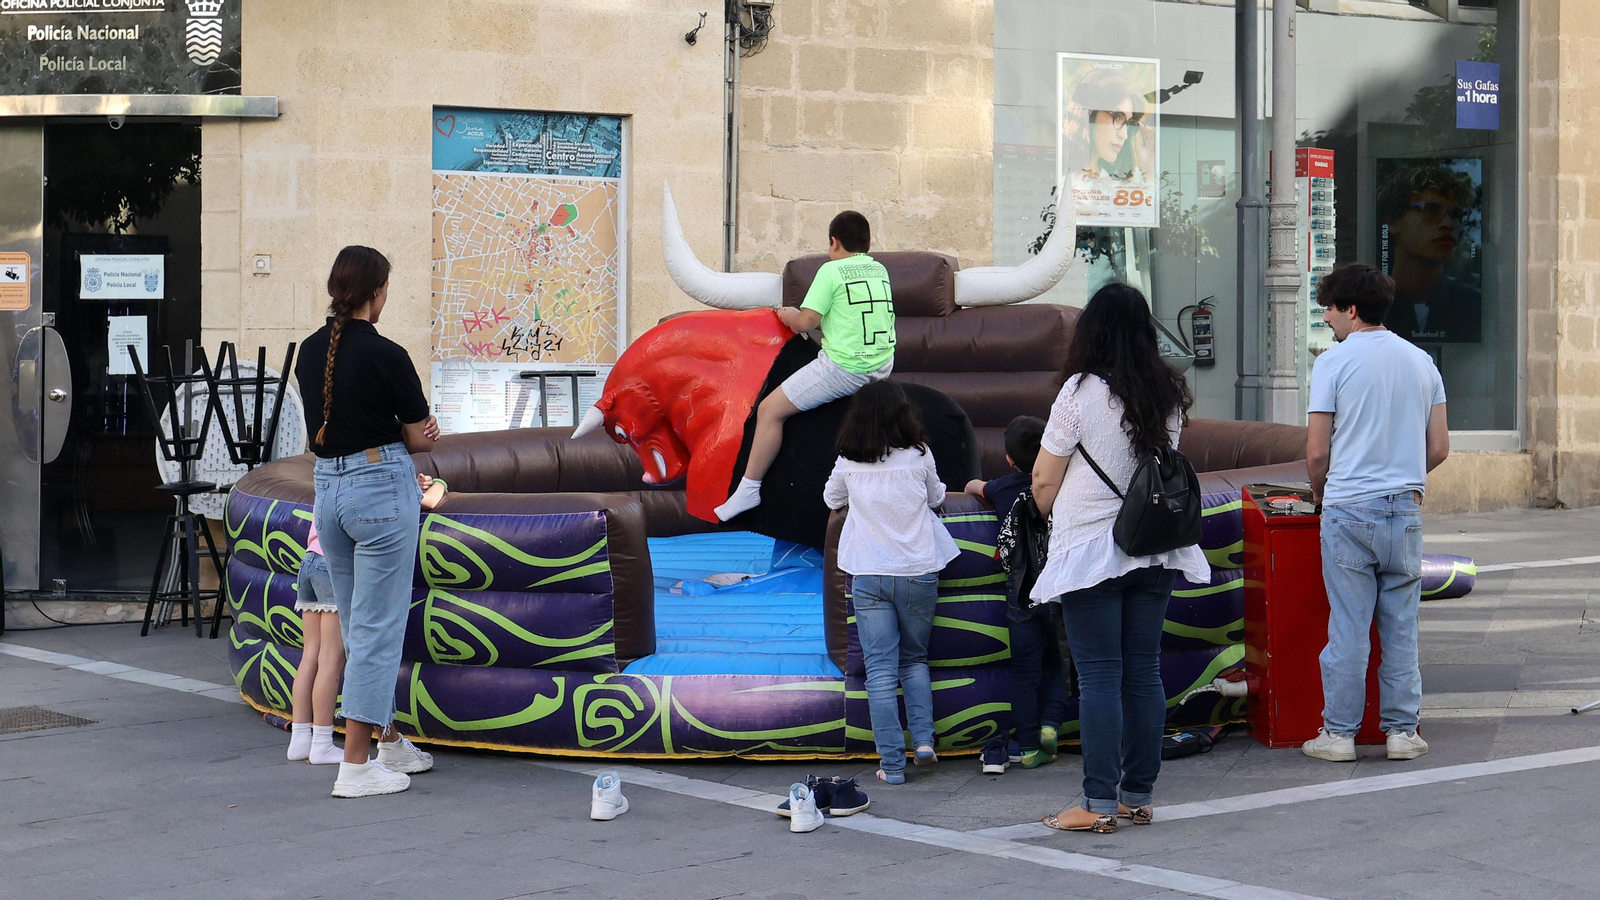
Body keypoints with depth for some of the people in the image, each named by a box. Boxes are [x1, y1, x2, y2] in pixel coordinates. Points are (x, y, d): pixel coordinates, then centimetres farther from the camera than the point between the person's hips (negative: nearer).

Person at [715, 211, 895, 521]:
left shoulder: (832, 271, -9)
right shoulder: (880, 270, 13)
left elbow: (806, 322, -13)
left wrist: (788, 315, 10)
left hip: (844, 366, -8)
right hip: (884, 365, 8)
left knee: (770, 410, 1)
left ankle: (748, 490, 2)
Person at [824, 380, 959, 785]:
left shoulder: (849, 461, 0)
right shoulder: (919, 455, -1)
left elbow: (832, 499, 19)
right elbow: (936, 499, 16)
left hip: (869, 576, -1)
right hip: (919, 571, 1)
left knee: (880, 669, 0)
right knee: (915, 659, 18)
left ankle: (892, 763, -4)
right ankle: (923, 739, 2)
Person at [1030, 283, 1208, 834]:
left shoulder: (1081, 392, -11)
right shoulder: (1168, 395, 5)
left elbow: (1044, 482, -5)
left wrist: (1053, 516, 16)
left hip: (1091, 552, -5)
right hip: (1155, 551, 5)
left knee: (1099, 677, -4)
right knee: (1144, 673, 9)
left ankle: (1100, 804, -4)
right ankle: (1139, 797, 14)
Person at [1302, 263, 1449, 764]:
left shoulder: (1335, 362, -5)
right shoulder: (1421, 363, 9)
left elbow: (1317, 452, -6)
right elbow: (1439, 450, 8)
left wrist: (1319, 491, 13)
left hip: (1348, 511, -4)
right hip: (1406, 511, 4)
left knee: (1348, 628, 1)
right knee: (1401, 628, 9)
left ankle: (1339, 733, 6)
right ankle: (1402, 731, 11)